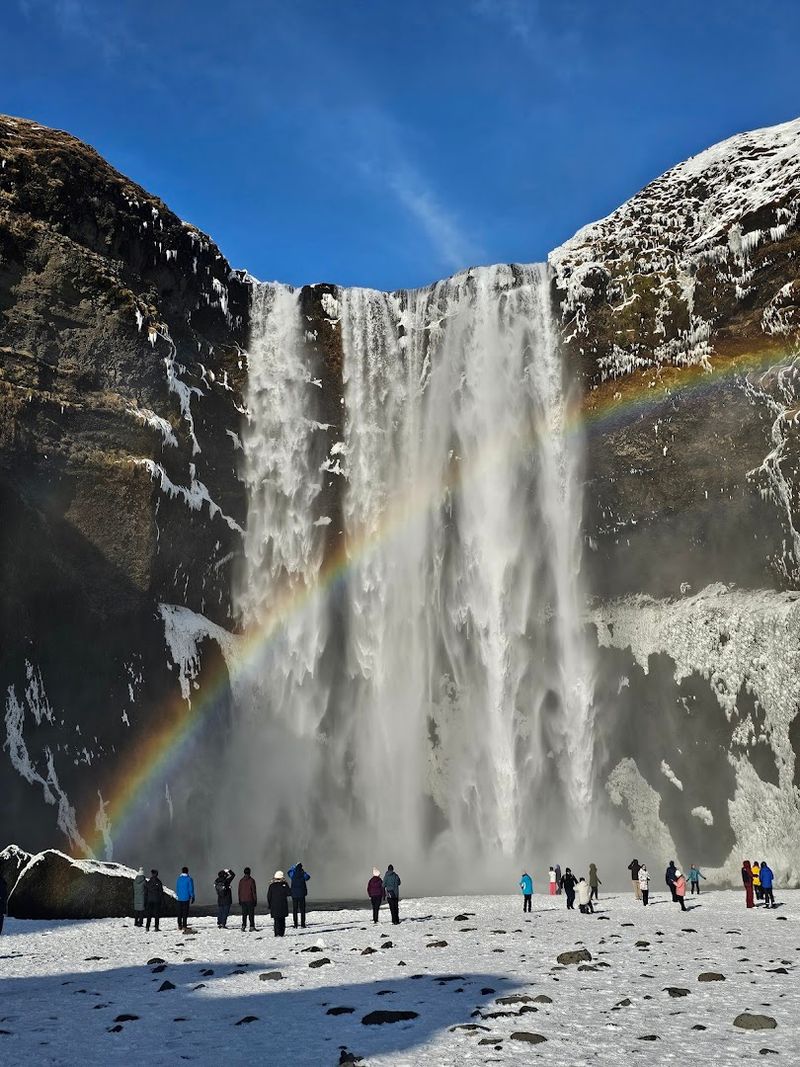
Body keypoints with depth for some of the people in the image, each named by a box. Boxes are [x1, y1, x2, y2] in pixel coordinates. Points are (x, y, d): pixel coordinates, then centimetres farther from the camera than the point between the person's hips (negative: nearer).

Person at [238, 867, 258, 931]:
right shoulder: (251, 880, -8)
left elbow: (239, 891, 9)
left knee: (244, 914, 9)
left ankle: (243, 926, 1)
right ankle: (252, 926, 0)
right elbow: (254, 891, -7)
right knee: (251, 913, 1)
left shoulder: (241, 880, 4)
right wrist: (255, 900, -1)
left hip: (243, 900, 4)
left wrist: (240, 900, 17)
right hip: (250, 900, -4)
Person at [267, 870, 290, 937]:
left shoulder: (272, 885, -1)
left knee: (276, 920, 0)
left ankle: (277, 933, -10)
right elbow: (289, 893, -4)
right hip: (283, 906, 0)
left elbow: (268, 896, 3)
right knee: (282, 920, 12)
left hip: (274, 906, 0)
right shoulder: (284, 884, -6)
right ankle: (281, 933, 10)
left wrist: (269, 905, 11)